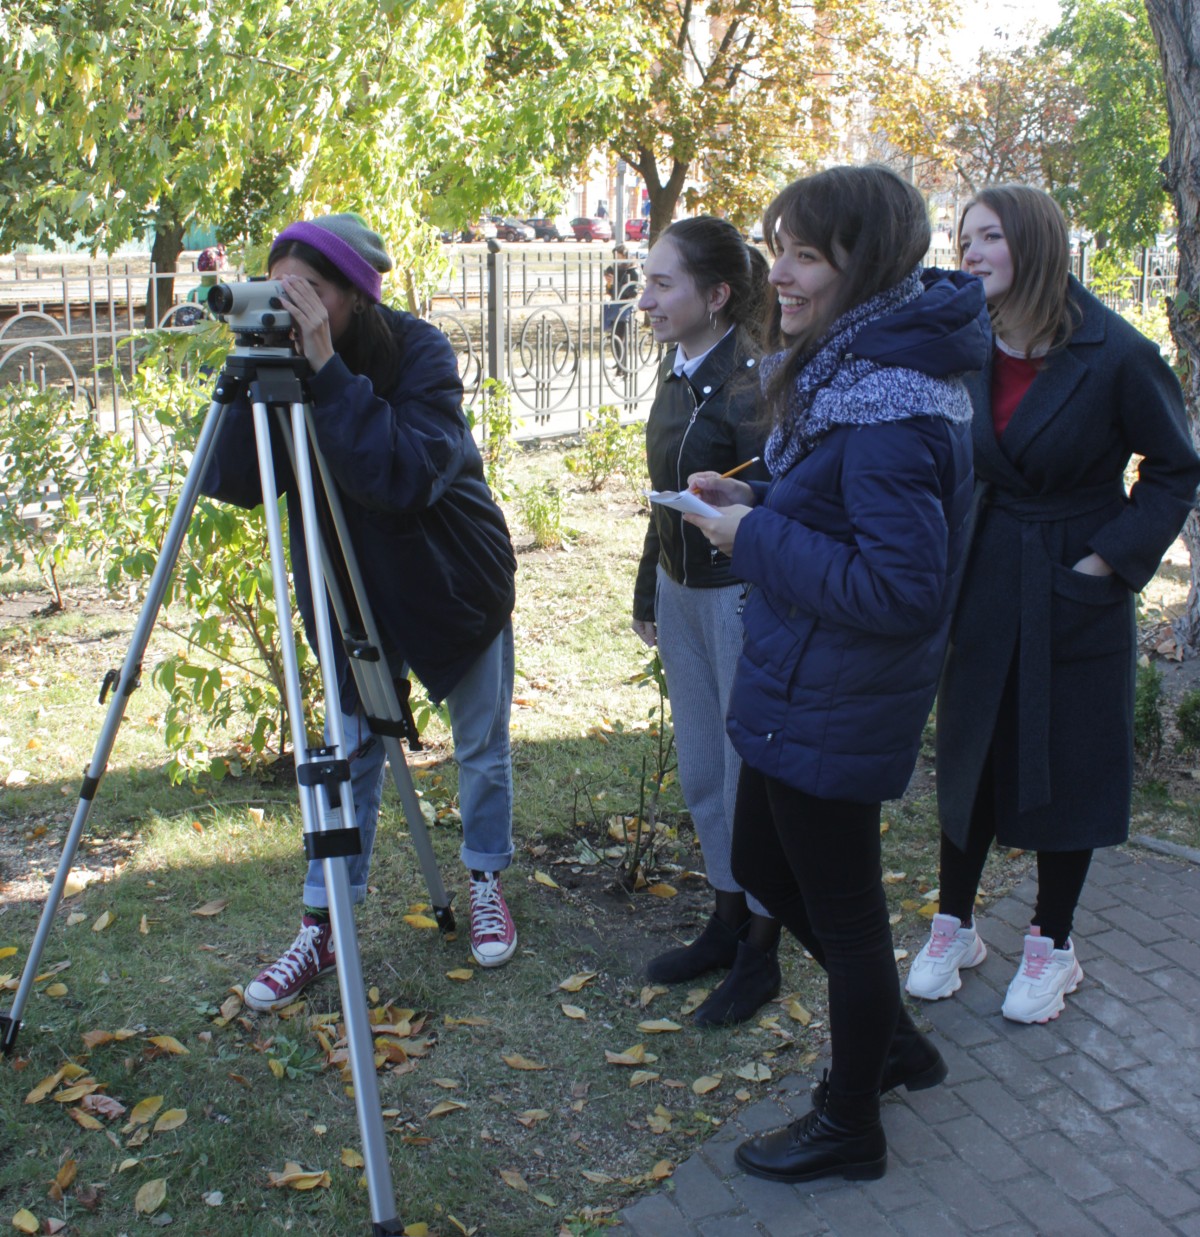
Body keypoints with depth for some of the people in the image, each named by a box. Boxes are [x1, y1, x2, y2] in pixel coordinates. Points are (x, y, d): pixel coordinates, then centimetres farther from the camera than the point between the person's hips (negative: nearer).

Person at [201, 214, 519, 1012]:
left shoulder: (418, 352, -25)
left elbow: (407, 476, -40)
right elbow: (232, 484, -19)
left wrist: (328, 368, -42)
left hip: (455, 581, -3)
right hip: (357, 588, 3)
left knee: (481, 744, 11)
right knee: (350, 751, 6)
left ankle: (488, 885, 33)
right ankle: (323, 928, 16)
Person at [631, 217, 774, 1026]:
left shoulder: (751, 382, -19)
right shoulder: (678, 373, 7)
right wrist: (648, 589, 19)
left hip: (743, 597, -8)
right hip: (683, 594, 9)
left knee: (751, 776, 4)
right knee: (701, 773, 17)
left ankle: (761, 955, 21)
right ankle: (727, 921, 35)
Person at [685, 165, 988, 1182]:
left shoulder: (886, 409, -26)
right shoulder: (861, 369, 6)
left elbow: (901, 586, -29)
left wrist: (757, 538, -21)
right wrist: (755, 502, 1)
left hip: (834, 707, -10)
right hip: (801, 689, 10)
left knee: (841, 908, 8)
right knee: (764, 864, 24)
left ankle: (851, 1128, 32)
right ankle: (892, 1041, 43)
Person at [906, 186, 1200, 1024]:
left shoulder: (1116, 355, -15)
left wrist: (1106, 562, -13)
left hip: (1078, 591, -4)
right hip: (988, 579, 4)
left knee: (1071, 762, 8)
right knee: (971, 750, 12)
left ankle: (1053, 944, 26)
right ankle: (955, 924, 29)